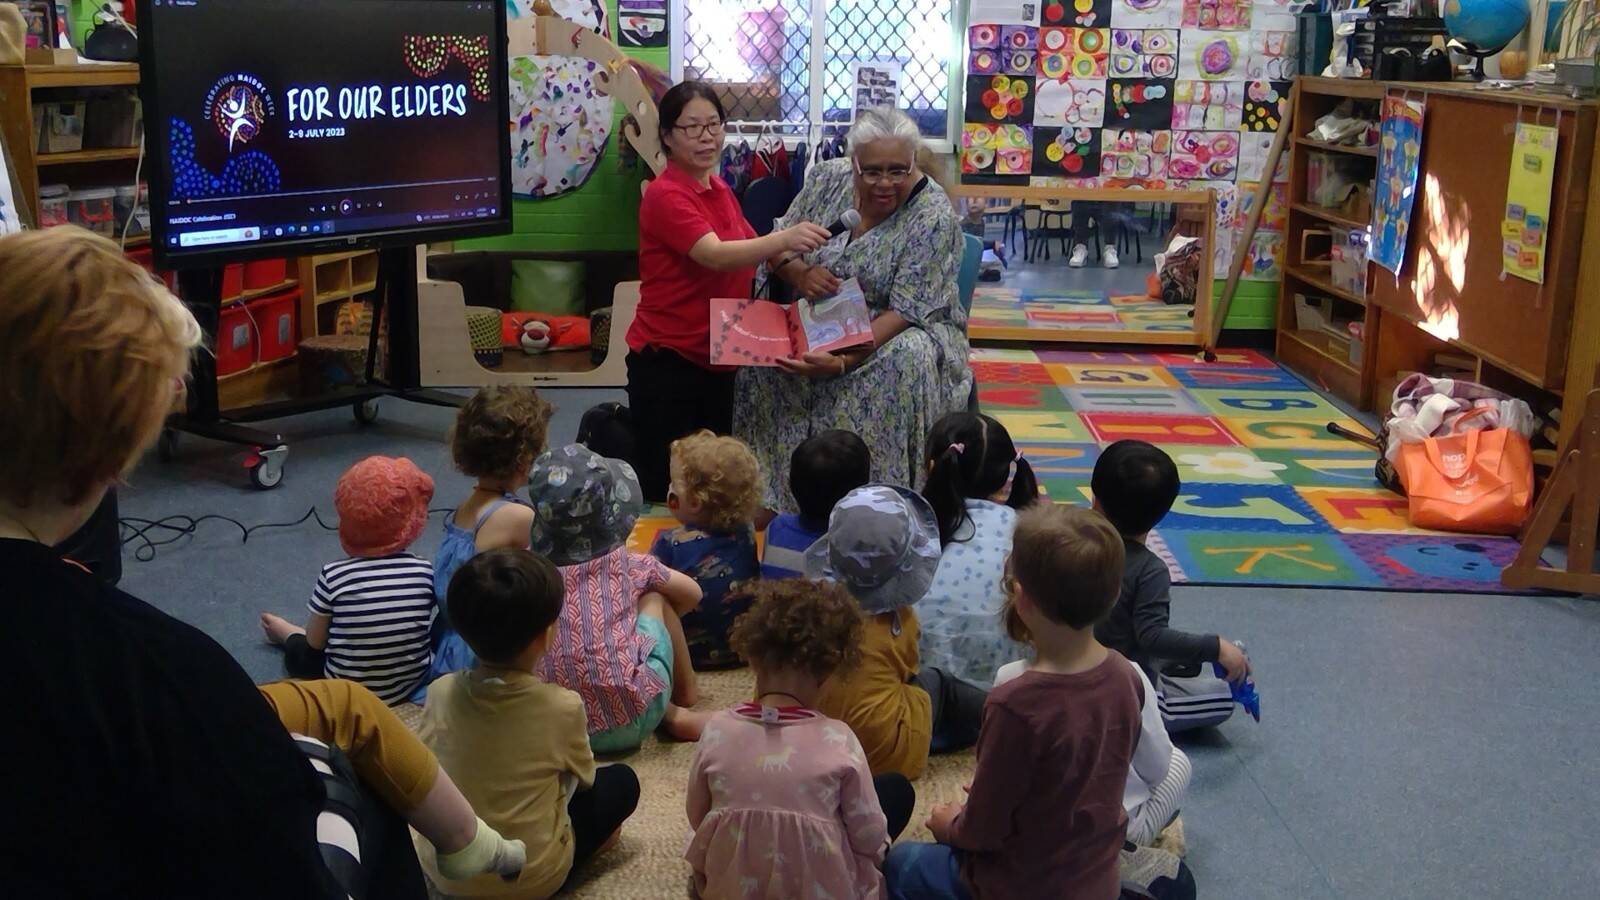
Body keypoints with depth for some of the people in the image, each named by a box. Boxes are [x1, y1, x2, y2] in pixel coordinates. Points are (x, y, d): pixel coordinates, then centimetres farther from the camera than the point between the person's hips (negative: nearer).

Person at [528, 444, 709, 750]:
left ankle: (674, 714, 22)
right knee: (654, 597, 18)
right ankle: (685, 696, 30)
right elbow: (692, 594, 18)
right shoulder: (627, 564, 2)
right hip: (633, 722, -2)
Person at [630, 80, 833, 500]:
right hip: (667, 363, -8)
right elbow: (716, 255, -31)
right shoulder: (664, 195, -16)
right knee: (668, 490, -2)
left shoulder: (721, 190, 11)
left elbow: (747, 254, 18)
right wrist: (784, 238, -46)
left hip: (716, 361, 8)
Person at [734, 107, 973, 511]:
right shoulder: (827, 179, -3)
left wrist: (845, 360, -36)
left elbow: (905, 312, -23)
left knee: (905, 361, -38)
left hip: (907, 328, -4)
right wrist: (799, 272, -20)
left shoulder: (934, 217, -18)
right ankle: (774, 490, -14)